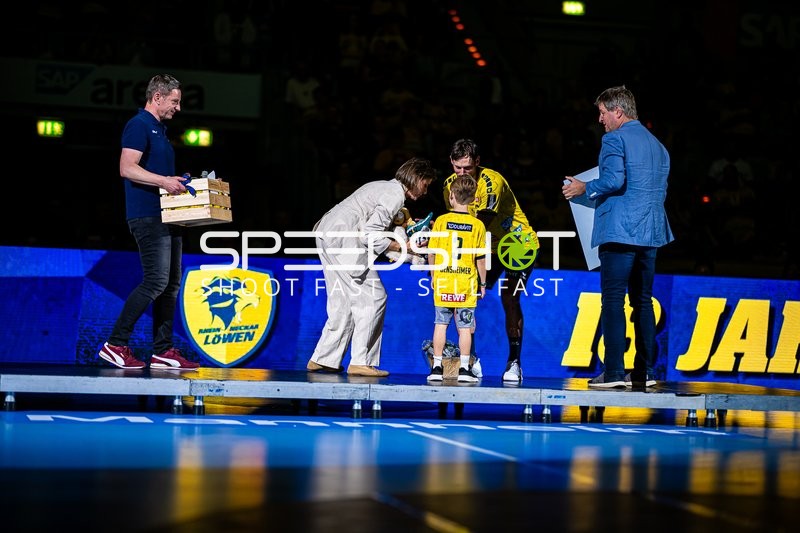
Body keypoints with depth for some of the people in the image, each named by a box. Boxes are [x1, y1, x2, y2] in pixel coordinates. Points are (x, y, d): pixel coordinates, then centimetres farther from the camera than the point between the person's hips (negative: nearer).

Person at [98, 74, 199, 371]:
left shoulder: (160, 130, 22)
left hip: (167, 217, 10)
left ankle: (163, 352, 10)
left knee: (171, 284, 8)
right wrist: (163, 181, -25)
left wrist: (178, 182, 16)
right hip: (148, 215, -10)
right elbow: (127, 168, -19)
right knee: (156, 281, -15)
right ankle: (116, 344, -10)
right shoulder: (139, 125, -9)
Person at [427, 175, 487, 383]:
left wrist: (433, 275, 16)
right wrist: (483, 283, 10)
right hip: (467, 283, 0)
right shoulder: (477, 225, -3)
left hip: (443, 281, 0)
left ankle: (437, 368, 7)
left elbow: (431, 252, 1)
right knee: (465, 327, 4)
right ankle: (464, 369, 5)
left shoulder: (441, 221, -3)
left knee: (440, 324, 7)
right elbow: (480, 257, -2)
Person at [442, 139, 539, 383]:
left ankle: (514, 363, -8)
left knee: (509, 298, -18)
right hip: (490, 247, 6)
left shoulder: (492, 182, -27)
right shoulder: (450, 184, -6)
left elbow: (481, 224, -32)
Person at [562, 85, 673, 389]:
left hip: (619, 230, -8)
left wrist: (585, 189, -4)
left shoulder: (614, 139, -5)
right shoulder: (656, 144, 19)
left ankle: (614, 372, -12)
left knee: (613, 300, -7)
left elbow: (613, 180, -18)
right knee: (643, 301, 10)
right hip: (650, 232, 8)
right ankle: (644, 372, 8)